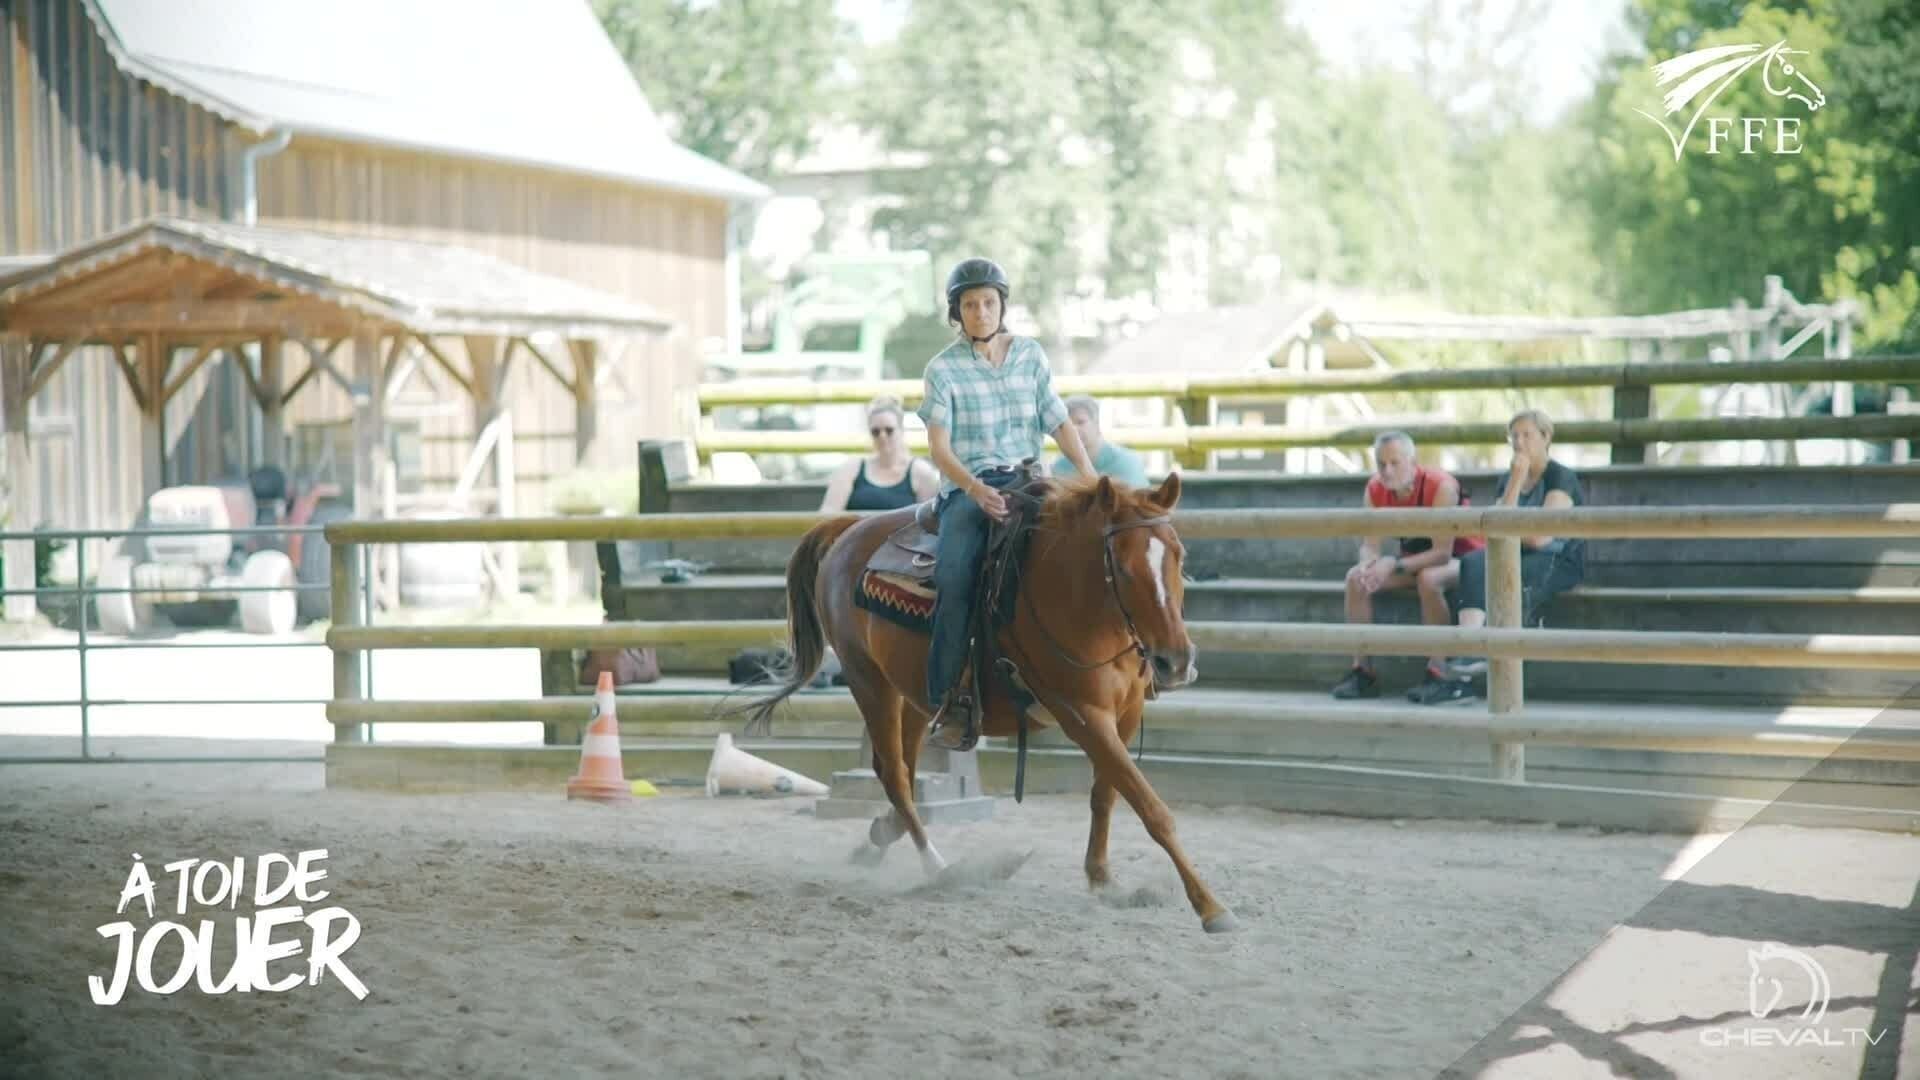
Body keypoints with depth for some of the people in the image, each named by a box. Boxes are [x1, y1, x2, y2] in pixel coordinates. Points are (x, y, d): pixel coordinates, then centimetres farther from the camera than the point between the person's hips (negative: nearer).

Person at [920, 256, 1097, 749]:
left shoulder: (1030, 355, 13)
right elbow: (940, 447, -5)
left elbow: (1060, 423, 10)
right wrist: (976, 489, -23)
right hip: (968, 489, -3)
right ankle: (951, 700, -25)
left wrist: (1092, 479, -6)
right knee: (954, 575, -29)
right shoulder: (944, 369, 3)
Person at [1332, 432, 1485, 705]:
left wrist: (1394, 565, -41)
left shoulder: (1440, 486, -28)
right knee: (1356, 577, -13)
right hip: (1415, 560, 6)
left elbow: (1442, 552, -31)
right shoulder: (1375, 490, -9)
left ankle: (1439, 673, -32)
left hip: (1459, 558, -6)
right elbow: (1370, 544, -9)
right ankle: (1363, 671, -11)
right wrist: (1369, 564, -34)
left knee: (1428, 578, -38)